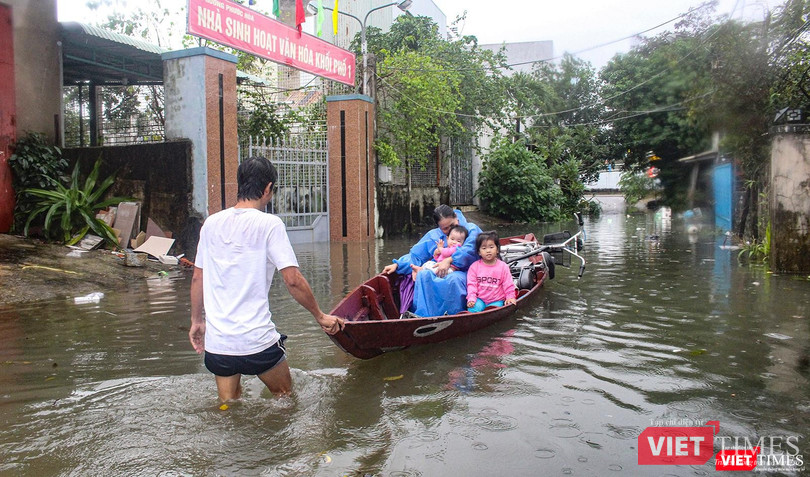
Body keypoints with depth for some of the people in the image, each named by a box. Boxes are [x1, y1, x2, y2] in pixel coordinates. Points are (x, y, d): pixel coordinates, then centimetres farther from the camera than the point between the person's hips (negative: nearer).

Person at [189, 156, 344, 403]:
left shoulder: (211, 223, 5)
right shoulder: (269, 224, -11)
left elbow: (198, 277, 12)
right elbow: (293, 280, -15)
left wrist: (196, 321, 24)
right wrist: (321, 317, -3)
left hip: (217, 342, 5)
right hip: (256, 341, -5)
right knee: (286, 396, 18)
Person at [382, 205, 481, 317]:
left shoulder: (471, 229, 6)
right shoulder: (433, 236, 18)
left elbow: (470, 249, -15)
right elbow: (415, 256, 14)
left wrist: (449, 260, -26)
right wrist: (397, 265, -2)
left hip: (462, 272, -3)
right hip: (437, 272, 3)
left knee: (454, 279, -38)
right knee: (423, 275, -29)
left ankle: (453, 315, -24)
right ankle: (422, 314, -27)